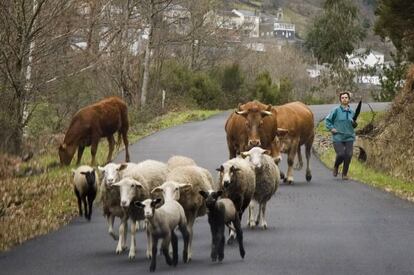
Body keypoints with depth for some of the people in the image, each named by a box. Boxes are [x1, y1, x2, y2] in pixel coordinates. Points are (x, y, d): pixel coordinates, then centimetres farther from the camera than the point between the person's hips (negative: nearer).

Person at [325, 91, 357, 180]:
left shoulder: (352, 112, 9)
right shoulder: (336, 110, -3)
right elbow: (327, 120, 2)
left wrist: (354, 124, 2)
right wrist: (331, 128, -8)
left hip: (349, 137, 3)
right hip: (338, 137, -3)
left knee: (348, 155, -8)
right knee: (341, 155, -15)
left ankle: (345, 174, 10)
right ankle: (336, 167, 19)